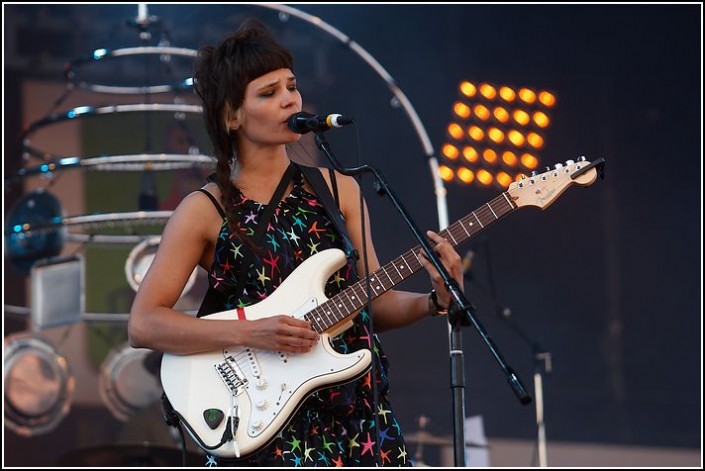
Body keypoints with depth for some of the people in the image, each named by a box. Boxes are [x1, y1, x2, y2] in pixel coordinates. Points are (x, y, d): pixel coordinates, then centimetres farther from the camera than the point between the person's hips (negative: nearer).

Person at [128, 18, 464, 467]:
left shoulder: (339, 189, 7)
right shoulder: (206, 210, -3)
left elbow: (372, 302, 11)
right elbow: (143, 324, -7)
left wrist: (436, 300, -8)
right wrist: (251, 334, -17)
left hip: (359, 411, 3)